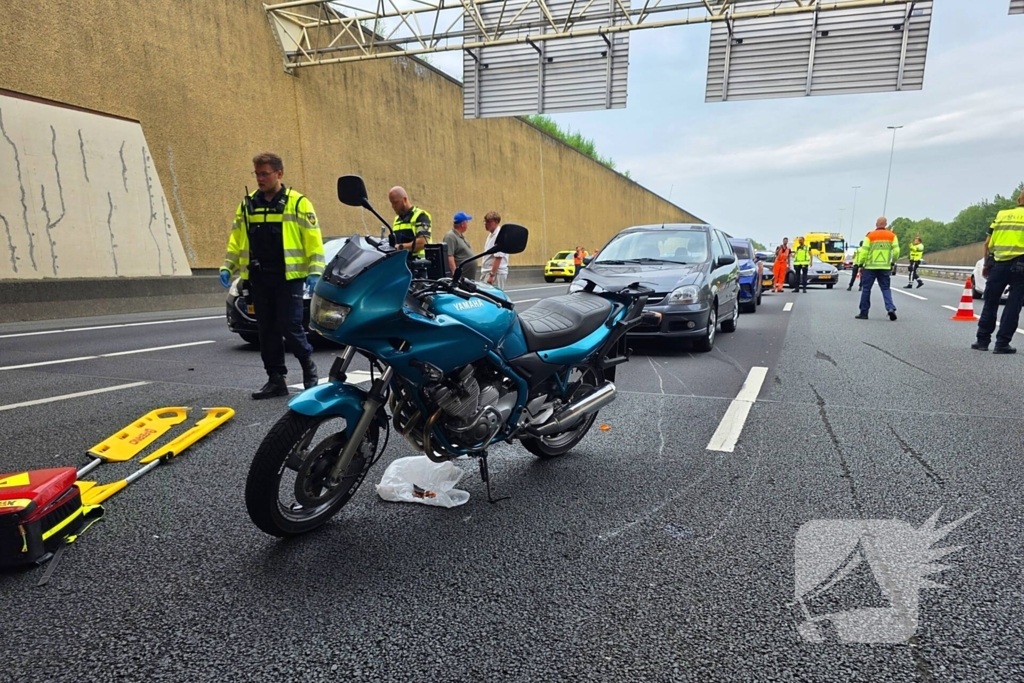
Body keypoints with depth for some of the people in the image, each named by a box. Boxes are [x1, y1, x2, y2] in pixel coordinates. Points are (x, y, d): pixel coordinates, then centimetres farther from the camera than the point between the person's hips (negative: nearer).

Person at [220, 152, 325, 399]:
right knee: (267, 331, 7)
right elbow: (236, 239, 17)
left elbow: (313, 239, -5)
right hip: (259, 279, 5)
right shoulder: (247, 205, 12)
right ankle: (276, 379, 16)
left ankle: (309, 369, 17)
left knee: (290, 327, -7)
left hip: (288, 277, -5)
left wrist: (315, 271, -13)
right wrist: (228, 267, 7)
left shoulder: (298, 203, -2)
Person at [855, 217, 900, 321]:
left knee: (866, 289, 6)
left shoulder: (870, 236, -4)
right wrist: (893, 263, 14)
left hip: (870, 267, -2)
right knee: (885, 289, 10)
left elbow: (864, 252, -7)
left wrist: (861, 265, 2)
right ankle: (891, 308, -10)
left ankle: (864, 313, 8)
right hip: (885, 267, 2)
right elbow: (896, 251, 0)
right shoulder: (892, 235, 4)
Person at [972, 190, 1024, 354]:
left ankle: (982, 341, 13)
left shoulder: (1001, 215, 11)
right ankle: (1002, 343, 1)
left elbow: (987, 243, 8)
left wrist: (986, 264, 15)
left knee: (990, 303, 11)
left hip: (998, 264, 3)